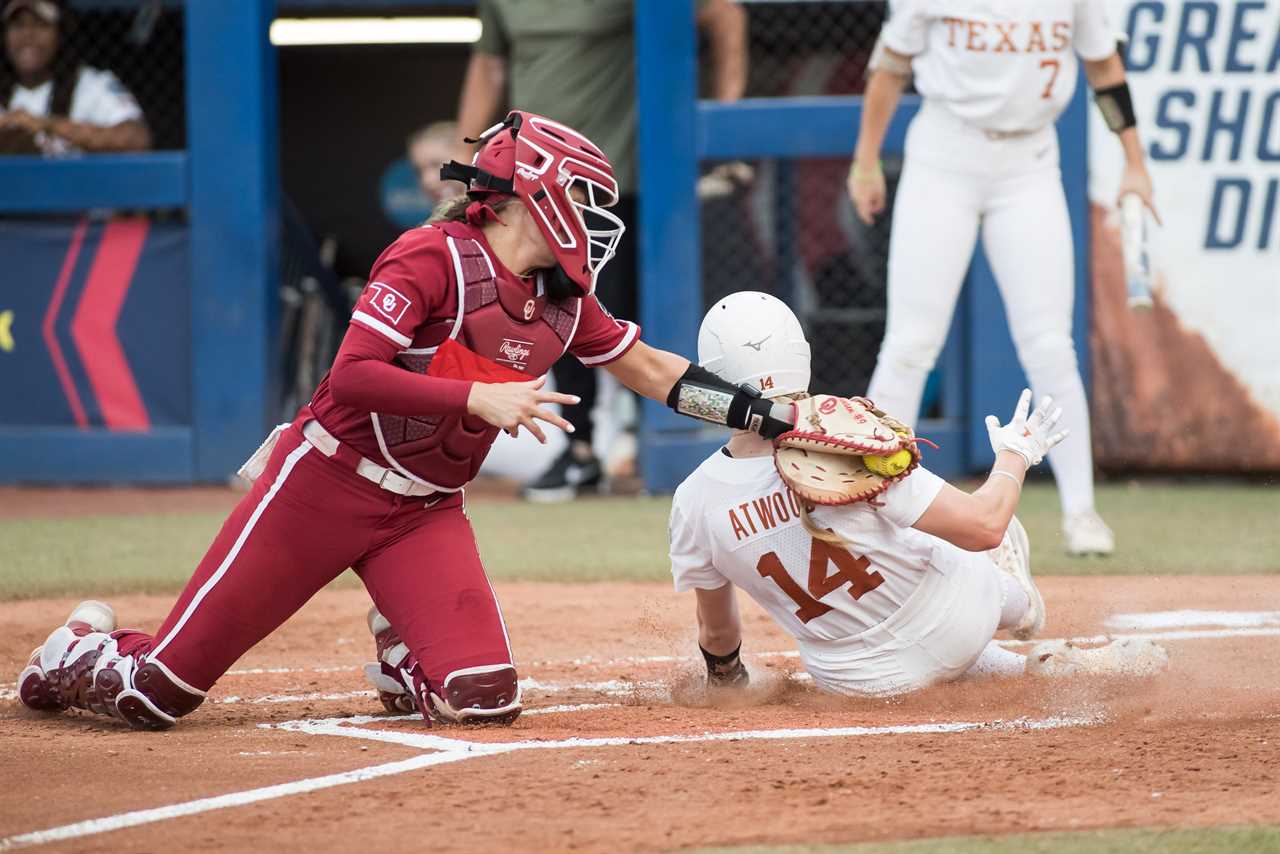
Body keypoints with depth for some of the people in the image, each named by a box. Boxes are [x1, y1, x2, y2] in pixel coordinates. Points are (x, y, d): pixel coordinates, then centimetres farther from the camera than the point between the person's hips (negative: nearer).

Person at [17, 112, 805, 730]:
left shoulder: (564, 298, 6)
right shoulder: (436, 257, -16)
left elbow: (650, 370, 15)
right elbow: (352, 376, -24)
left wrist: (770, 416, 8)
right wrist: (478, 398, -31)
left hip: (426, 511, 6)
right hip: (326, 483, -6)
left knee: (486, 698, -17)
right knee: (158, 693, -7)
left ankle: (405, 653, 18)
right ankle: (82, 653, 29)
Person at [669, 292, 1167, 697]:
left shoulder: (695, 501, -17)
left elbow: (716, 635, -1)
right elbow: (984, 525, -25)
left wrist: (725, 680, 23)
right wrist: (1015, 454, -3)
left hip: (852, 683, 3)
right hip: (953, 630, -3)